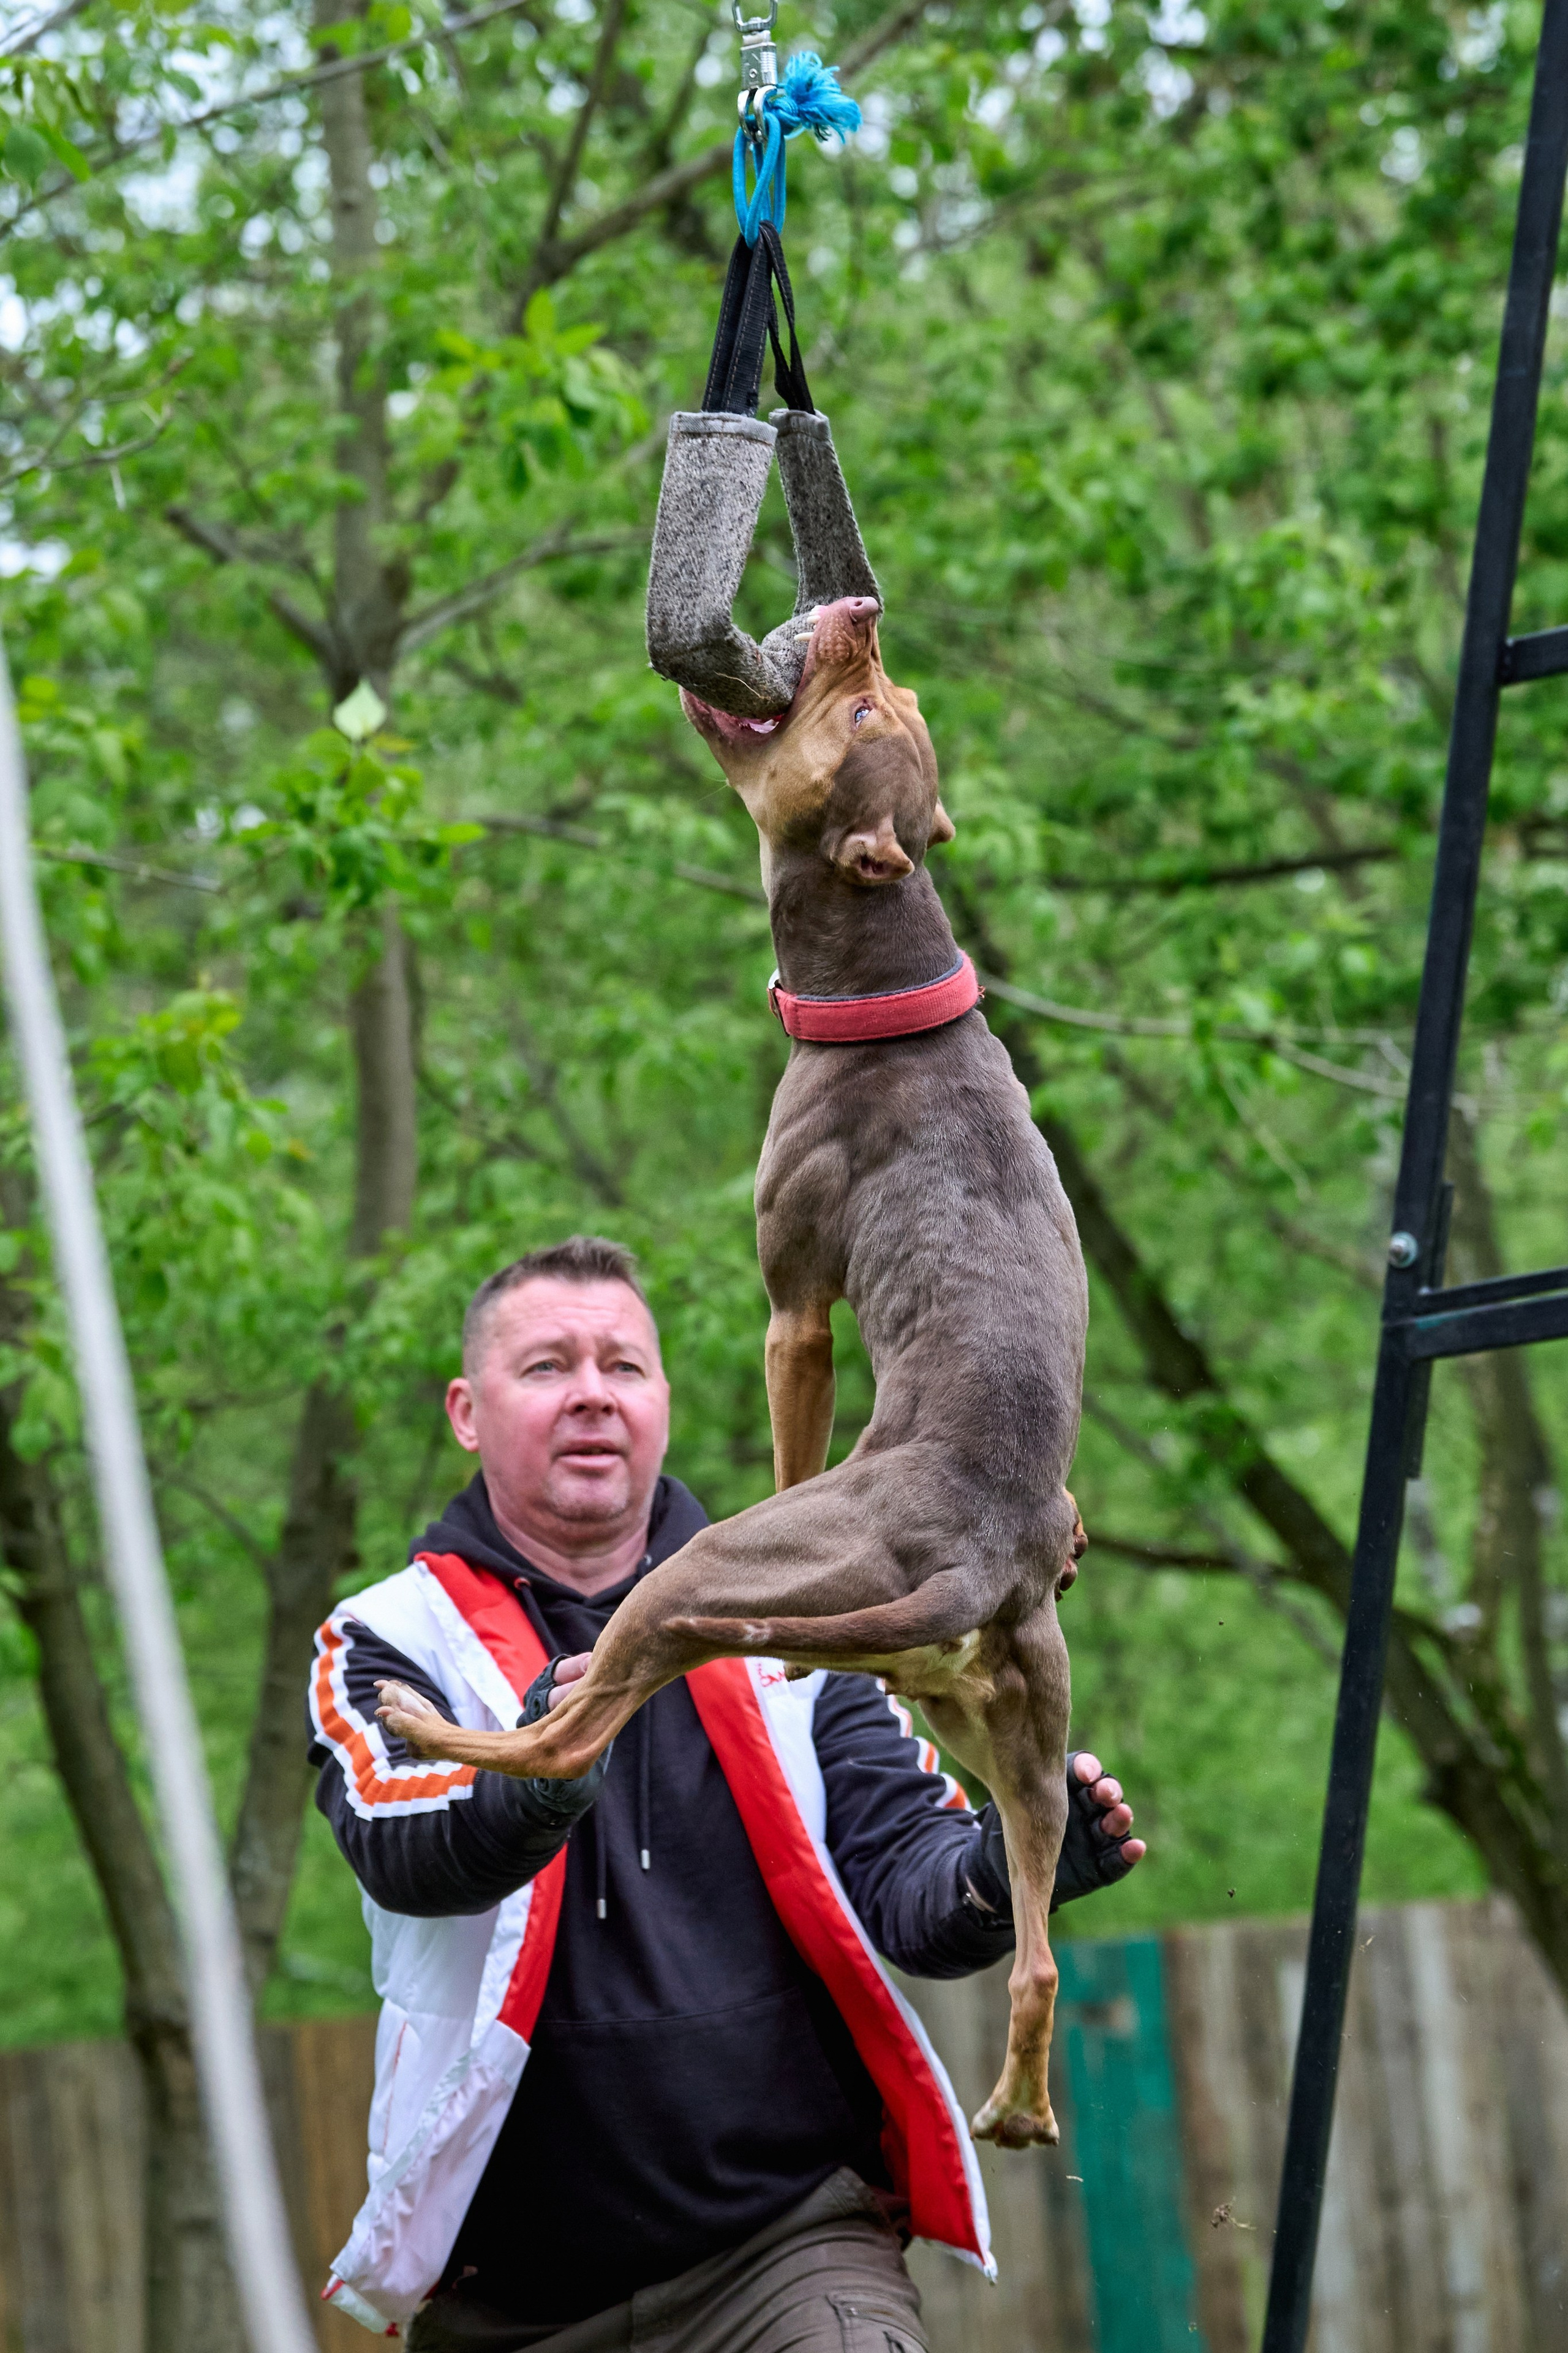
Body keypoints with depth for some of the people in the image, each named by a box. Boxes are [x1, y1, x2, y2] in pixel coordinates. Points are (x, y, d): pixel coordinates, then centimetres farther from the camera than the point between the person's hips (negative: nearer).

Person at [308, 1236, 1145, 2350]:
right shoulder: (391, 1641, 3)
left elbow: (905, 1877, 4)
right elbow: (406, 1858, -17)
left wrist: (1001, 1867, -21)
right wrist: (535, 1778, -40)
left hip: (791, 2247, 0)